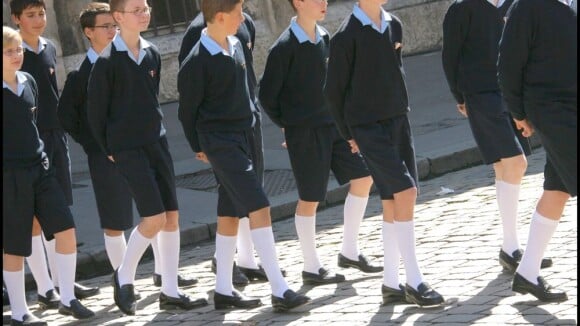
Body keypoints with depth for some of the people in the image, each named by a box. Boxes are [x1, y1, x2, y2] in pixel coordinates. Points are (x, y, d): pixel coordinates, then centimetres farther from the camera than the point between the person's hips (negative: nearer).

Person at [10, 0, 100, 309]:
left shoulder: (49, 49, 10)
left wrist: (59, 129, 16)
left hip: (55, 135, 6)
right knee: (33, 215, -3)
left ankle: (62, 280, 18)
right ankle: (44, 287, 0)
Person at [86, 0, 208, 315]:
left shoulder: (152, 54, 7)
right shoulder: (107, 61, -12)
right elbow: (95, 110, -7)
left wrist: (155, 132, 11)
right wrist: (109, 150, -4)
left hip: (157, 143, 6)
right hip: (127, 148, -6)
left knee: (172, 216, 3)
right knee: (154, 218, -13)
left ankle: (170, 292, 10)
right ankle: (124, 277, 8)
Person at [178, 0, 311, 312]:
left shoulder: (236, 46, 7)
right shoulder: (197, 61, -16)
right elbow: (187, 109, -6)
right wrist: (199, 147, 2)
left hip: (243, 135, 8)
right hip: (220, 142, -8)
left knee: (230, 214, 12)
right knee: (258, 207, -15)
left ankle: (223, 290, 20)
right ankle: (279, 290, -16)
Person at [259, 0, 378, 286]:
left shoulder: (323, 38, 6)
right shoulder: (285, 47, -15)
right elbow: (267, 95, -9)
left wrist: (338, 115, 11)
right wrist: (288, 124, 2)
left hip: (333, 123, 7)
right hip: (305, 133, -7)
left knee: (363, 177, 4)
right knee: (310, 198, 1)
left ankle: (349, 251, 16)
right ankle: (311, 268, 12)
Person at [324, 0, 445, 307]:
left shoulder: (394, 25, 7)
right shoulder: (347, 36, -12)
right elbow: (334, 91, -5)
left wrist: (399, 110, 14)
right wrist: (349, 134, -1)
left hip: (398, 120, 6)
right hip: (368, 127, -6)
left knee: (393, 201, 7)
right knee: (404, 192, -15)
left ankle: (390, 283, 14)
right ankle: (414, 282, -10)